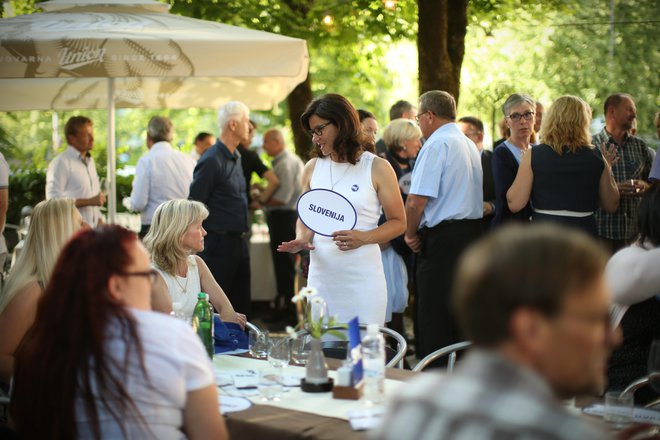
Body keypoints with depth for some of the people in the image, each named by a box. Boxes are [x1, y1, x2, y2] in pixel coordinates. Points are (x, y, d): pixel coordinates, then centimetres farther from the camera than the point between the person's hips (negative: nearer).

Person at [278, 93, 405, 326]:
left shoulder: (377, 168, 0)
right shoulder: (312, 168, 11)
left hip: (362, 275, -3)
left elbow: (398, 222, 2)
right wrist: (302, 239, -3)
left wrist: (364, 238, -15)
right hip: (321, 272, 4)